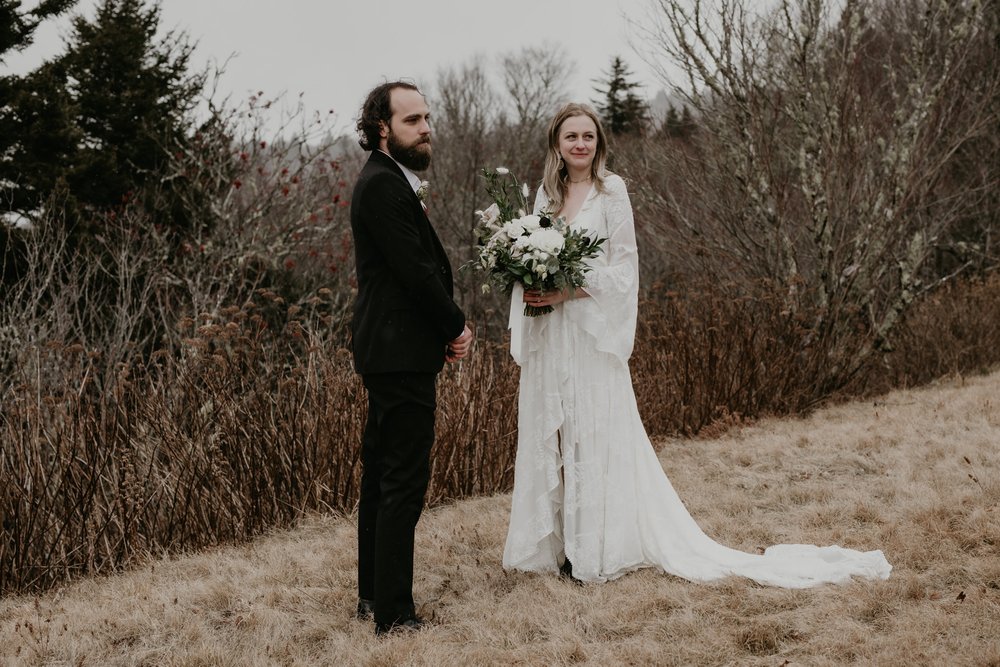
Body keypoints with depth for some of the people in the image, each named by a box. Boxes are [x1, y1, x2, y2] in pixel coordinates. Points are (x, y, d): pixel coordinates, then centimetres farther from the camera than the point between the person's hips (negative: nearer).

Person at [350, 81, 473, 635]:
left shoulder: (387, 182, 17)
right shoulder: (384, 185, -16)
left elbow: (423, 266, 16)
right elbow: (415, 270, -20)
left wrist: (447, 327, 4)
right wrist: (456, 328, -6)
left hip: (386, 352, 11)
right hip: (400, 354, -11)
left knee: (382, 474, 15)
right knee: (404, 481, -7)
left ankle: (373, 593, 25)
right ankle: (394, 612, -3)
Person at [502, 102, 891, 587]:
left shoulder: (610, 191, -6)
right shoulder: (546, 194, 11)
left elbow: (623, 268, -9)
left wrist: (568, 291, -19)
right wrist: (531, 288, -6)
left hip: (590, 333, -6)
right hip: (547, 339, 6)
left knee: (595, 434, -3)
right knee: (547, 434, 8)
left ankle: (596, 548, 4)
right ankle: (553, 542, 17)